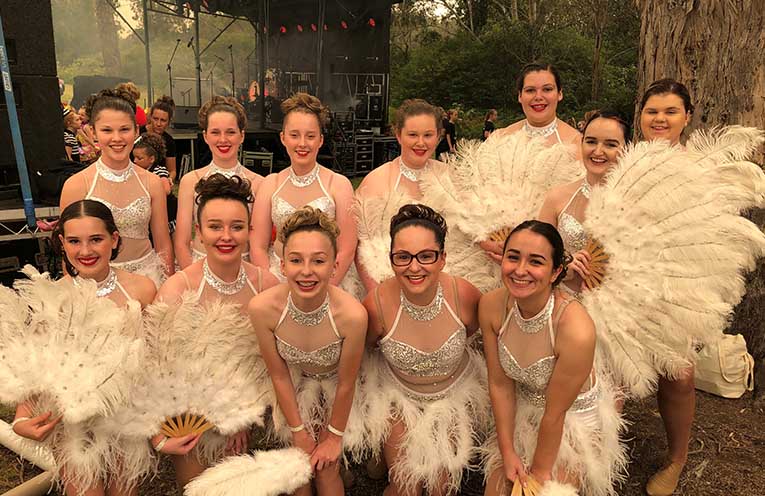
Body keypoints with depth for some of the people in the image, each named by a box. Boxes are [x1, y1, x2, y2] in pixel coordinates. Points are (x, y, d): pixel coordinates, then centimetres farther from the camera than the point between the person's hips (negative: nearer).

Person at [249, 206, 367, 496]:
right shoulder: (262, 308, -32)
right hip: (296, 381, 2)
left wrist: (334, 436, -6)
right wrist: (299, 431, -5)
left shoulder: (352, 315, -38)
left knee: (327, 468, 6)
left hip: (335, 385, -1)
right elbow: (279, 376, -15)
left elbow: (346, 384, -20)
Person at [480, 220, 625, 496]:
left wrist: (540, 470, -11)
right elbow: (500, 384, -11)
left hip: (575, 418, -4)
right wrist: (508, 452, -6)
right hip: (523, 410, 4)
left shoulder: (576, 330, -37)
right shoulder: (491, 305, -22)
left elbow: (555, 413, -24)